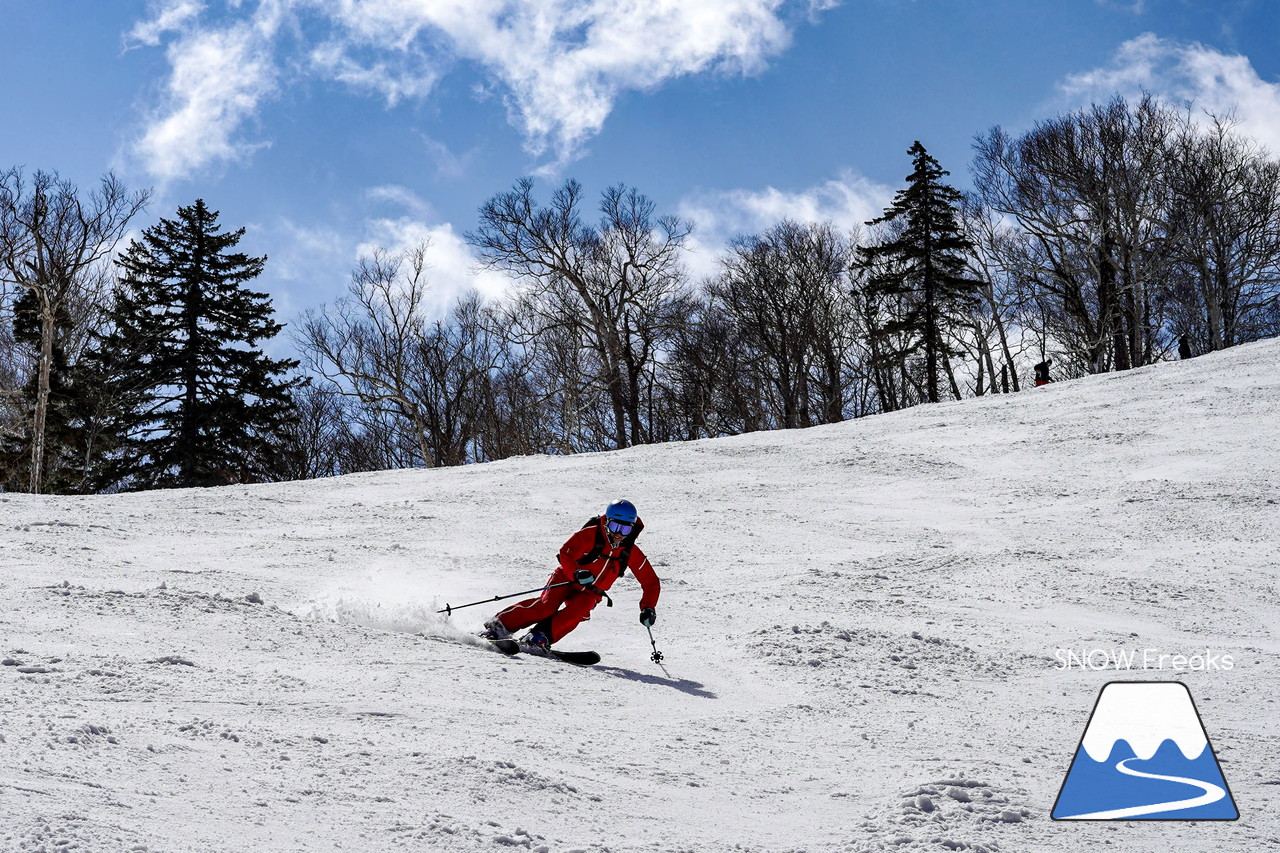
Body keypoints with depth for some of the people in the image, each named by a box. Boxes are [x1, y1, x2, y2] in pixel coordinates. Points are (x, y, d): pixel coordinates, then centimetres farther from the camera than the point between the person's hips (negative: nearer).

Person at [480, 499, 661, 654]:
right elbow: (565, 555, -18)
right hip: (567, 578, -3)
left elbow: (652, 583, 1)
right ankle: (499, 625, -20)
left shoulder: (631, 553, -6)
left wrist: (648, 608, -13)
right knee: (547, 605, -27)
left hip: (590, 593, 3)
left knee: (578, 611, -31)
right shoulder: (590, 535, -15)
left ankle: (541, 638, -35)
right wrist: (576, 574, -38)